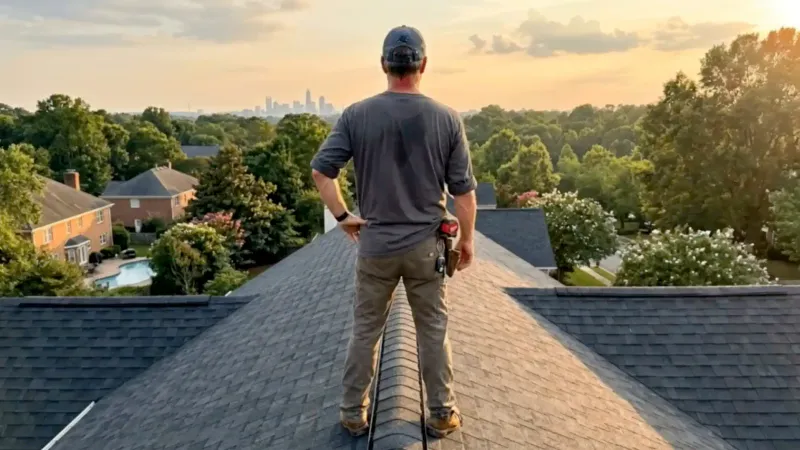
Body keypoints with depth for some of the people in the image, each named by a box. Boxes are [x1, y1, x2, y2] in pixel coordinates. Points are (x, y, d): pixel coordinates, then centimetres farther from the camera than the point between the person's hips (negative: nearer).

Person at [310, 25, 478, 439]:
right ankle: (442, 414, 24)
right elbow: (463, 190, -4)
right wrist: (466, 238, 8)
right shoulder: (447, 119, -6)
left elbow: (321, 169, -9)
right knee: (434, 332, 13)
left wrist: (343, 216, 2)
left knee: (365, 331, 14)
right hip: (426, 245, 0)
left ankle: (354, 413, 25)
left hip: (375, 245, 0)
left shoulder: (357, 115, -6)